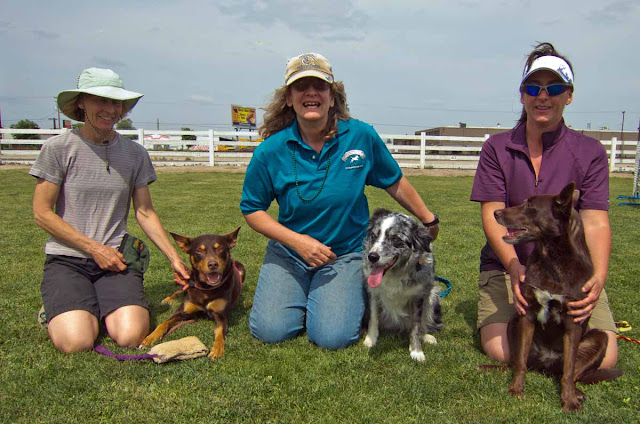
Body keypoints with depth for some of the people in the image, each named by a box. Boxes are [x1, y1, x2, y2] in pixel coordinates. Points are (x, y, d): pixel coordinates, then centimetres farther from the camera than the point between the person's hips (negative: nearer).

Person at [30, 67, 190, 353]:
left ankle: (98, 305, 12)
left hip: (116, 257, 2)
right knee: (76, 343, -23)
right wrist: (95, 248, -9)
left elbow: (145, 213, 10)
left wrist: (174, 258, 3)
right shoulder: (59, 148, -3)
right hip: (67, 258, -2)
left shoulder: (135, 154, 6)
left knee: (131, 337, -20)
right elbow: (42, 213, -3)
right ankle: (60, 309, 12)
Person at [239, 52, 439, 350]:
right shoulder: (271, 150, -13)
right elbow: (252, 209, -4)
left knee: (332, 336, -16)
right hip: (289, 252, 1)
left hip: (346, 253, -1)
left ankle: (351, 293, 18)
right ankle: (300, 293, 21)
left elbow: (395, 183, 4)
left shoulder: (361, 136, -11)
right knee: (270, 330, -12)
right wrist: (296, 240, -17)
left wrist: (429, 221, 13)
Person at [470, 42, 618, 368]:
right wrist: (515, 269, -25)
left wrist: (598, 277, -28)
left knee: (603, 358, -18)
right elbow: (493, 217, -8)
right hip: (507, 267, 0)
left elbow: (595, 222, -8)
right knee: (501, 351, -23)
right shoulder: (497, 148, 1)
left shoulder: (590, 152, 1)